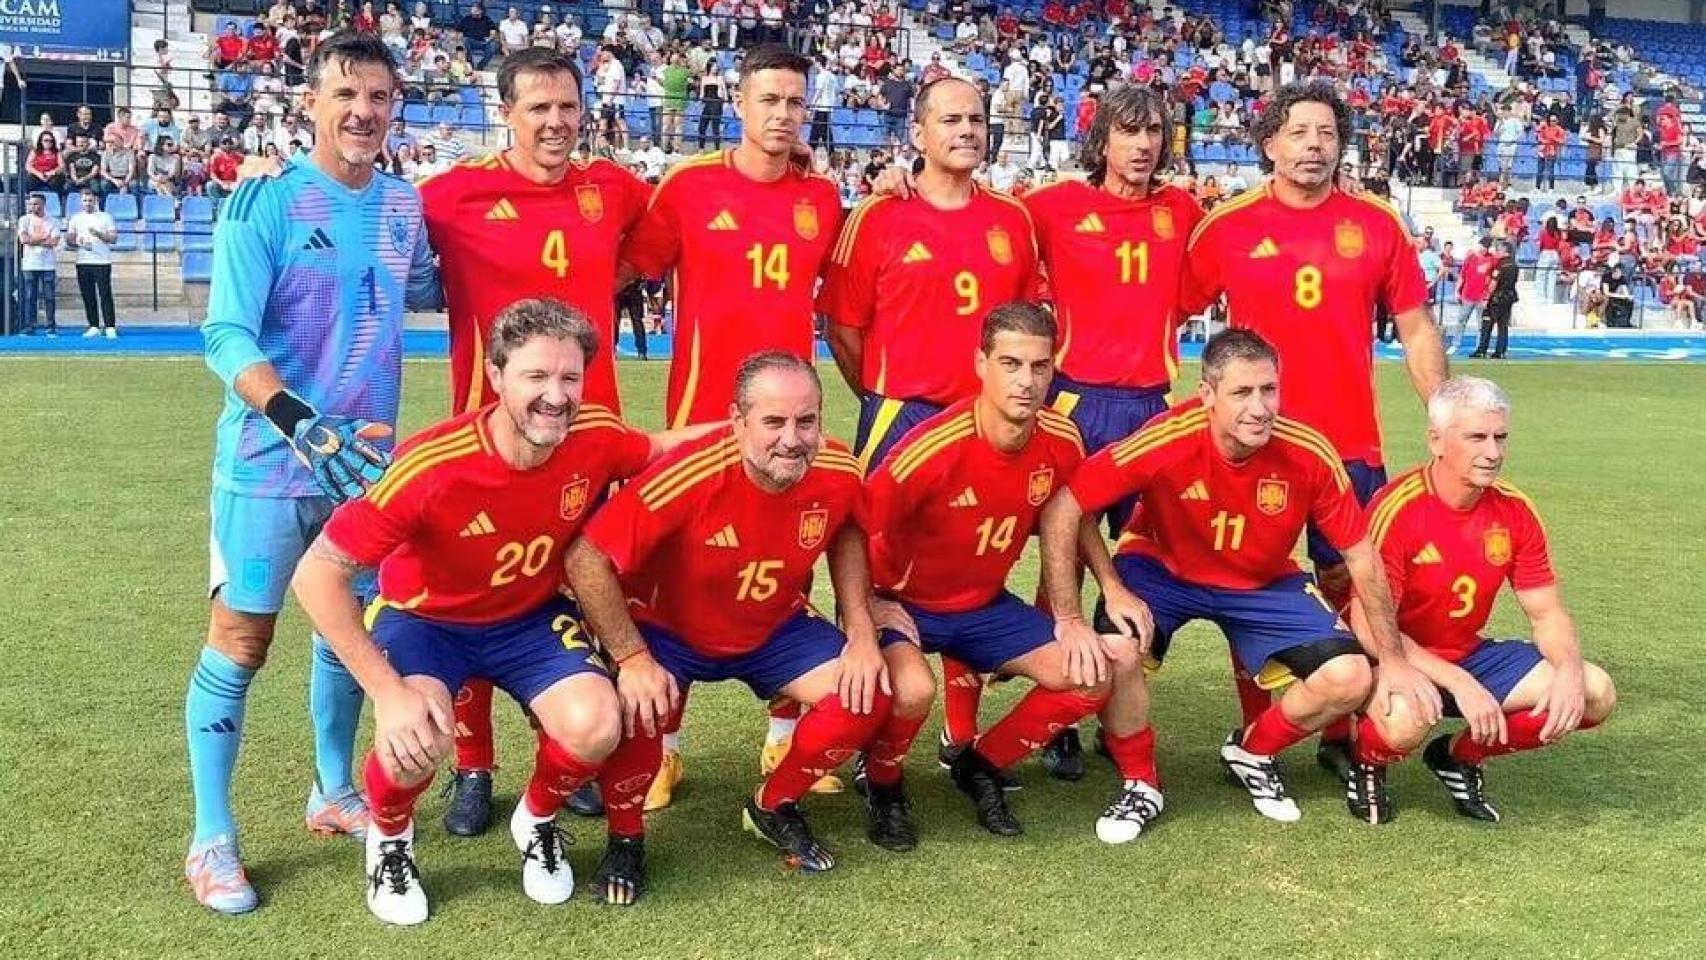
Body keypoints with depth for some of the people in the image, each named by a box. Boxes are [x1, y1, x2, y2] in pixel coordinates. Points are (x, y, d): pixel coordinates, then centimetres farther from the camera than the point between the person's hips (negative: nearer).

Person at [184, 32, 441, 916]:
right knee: (240, 639, -2)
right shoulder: (262, 202, -12)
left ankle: (333, 792, 34)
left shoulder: (404, 207, 4)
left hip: (366, 459, 5)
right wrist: (299, 422, -33)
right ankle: (210, 841, 10)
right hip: (269, 460, -5)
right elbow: (226, 335, -19)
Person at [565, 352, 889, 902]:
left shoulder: (838, 473, -20)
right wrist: (632, 658, -28)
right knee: (636, 710, -31)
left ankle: (774, 807, 14)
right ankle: (625, 837, 2)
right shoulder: (689, 476, -35)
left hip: (774, 629, 4)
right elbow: (586, 559, -28)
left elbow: (847, 533, 5)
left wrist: (861, 631, -6)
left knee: (867, 693, -13)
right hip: (668, 629, -4)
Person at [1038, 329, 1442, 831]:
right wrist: (1069, 619, -28)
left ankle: (1252, 752, 15)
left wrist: (1393, 658, -6)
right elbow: (1061, 511, -26)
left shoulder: (1310, 454, -24)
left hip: (1263, 583, 2)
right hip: (1161, 567, -2)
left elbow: (1360, 555, -9)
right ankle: (1140, 784, -3)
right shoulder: (1166, 442, -32)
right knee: (1114, 649, -31)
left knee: (1351, 679, -16)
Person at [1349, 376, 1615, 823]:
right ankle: (1367, 761, 0)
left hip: (1469, 655, 6)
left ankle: (1457, 754, 9)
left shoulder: (1514, 511, -4)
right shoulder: (1397, 509, -22)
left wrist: (1569, 672, -18)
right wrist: (1459, 683, -32)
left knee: (1595, 694, -9)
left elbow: (1547, 613, 3)